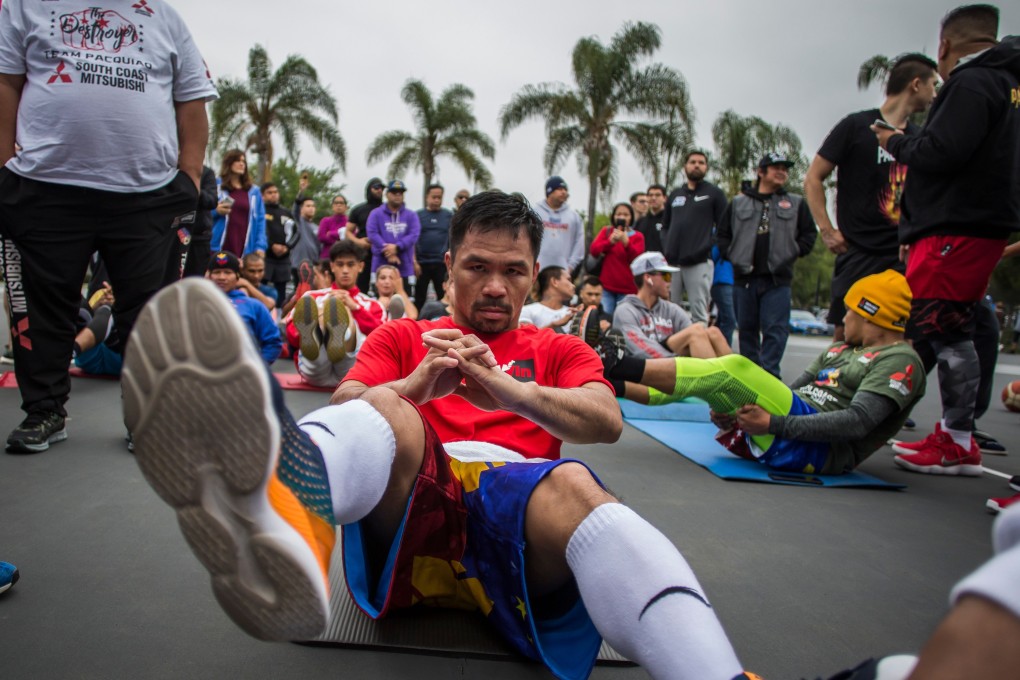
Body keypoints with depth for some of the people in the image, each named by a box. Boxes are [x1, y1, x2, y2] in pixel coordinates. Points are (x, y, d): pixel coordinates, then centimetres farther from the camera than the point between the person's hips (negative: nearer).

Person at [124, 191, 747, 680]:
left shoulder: (561, 351, 27)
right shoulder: (402, 338, 28)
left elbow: (607, 421, 5)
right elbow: (343, 406, 10)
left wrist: (509, 391, -12)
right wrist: (415, 386, -11)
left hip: (513, 513, 0)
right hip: (408, 510, 0)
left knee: (573, 486, -34)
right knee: (386, 412, -30)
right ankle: (282, 512, -66)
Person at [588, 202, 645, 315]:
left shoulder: (638, 236, 6)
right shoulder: (606, 231, 12)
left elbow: (636, 258, -8)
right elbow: (593, 250, 0)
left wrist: (626, 242, -24)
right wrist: (610, 241, -16)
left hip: (627, 290, -1)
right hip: (606, 286, 1)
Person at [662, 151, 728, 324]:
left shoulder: (714, 193, 7)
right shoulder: (675, 194, 20)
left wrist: (711, 248, -8)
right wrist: (666, 249, 8)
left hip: (700, 263, -4)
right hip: (672, 262, 4)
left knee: (699, 315, -5)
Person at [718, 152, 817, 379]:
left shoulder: (796, 204, 13)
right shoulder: (738, 203, 12)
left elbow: (809, 234, 11)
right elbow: (723, 234, 13)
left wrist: (792, 253, -1)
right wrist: (733, 256, 1)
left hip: (778, 279, -1)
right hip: (744, 278, 1)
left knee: (775, 329, -9)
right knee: (746, 328, 8)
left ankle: (768, 373, -8)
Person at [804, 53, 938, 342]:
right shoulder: (857, 126, 1)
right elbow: (813, 179, 0)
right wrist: (827, 231, -10)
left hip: (905, 255, 5)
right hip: (859, 253, -5)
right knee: (846, 335, -4)